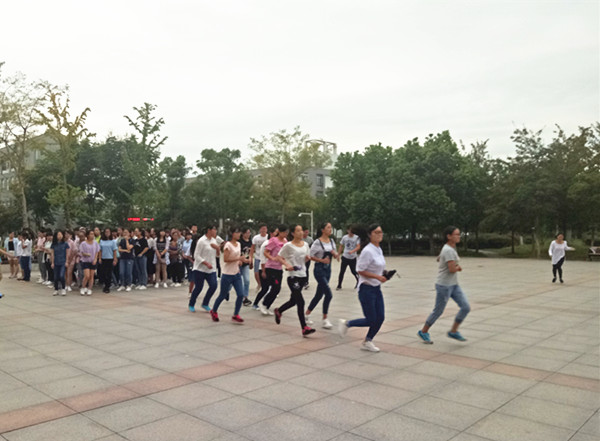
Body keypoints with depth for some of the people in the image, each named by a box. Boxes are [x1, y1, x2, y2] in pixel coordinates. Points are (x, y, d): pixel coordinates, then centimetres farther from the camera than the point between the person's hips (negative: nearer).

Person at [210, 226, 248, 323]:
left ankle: (235, 315, 7)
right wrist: (239, 259, -24)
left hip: (237, 274, 7)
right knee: (222, 295, 7)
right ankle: (214, 311, 32)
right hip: (227, 274, -7)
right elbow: (225, 259, -22)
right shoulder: (228, 245, -15)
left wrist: (242, 260, 1)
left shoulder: (238, 244, 8)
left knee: (241, 295, -5)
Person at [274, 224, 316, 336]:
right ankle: (304, 328, -8)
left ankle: (278, 311, 44)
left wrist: (307, 258, -2)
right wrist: (287, 265, -18)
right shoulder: (288, 246, -7)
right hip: (293, 276, -7)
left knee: (294, 300, 18)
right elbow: (279, 257, -2)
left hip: (302, 275, 7)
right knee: (300, 302, -12)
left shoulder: (305, 245, 10)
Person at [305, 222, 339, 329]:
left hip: (328, 269, 7)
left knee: (319, 294, 13)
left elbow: (335, 255, 14)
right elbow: (310, 256, -12)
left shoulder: (331, 241, 8)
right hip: (319, 269, -7)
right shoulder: (317, 242, -12)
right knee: (328, 294, -13)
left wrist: (335, 254, -9)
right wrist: (322, 260, -21)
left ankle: (307, 314, 29)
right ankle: (325, 319, -1)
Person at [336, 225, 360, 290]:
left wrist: (352, 251, -32)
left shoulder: (357, 238, -5)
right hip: (345, 257, 2)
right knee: (341, 272, -2)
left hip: (353, 258, -2)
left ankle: (358, 281, 34)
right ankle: (339, 285, 9)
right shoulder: (344, 237, 4)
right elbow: (341, 246, 12)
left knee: (353, 271, 5)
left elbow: (358, 247, -15)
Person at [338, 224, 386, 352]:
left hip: (376, 288, 8)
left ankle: (367, 342, 22)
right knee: (371, 320, -3)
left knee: (380, 318, 7)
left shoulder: (379, 249, 9)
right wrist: (377, 277, -22)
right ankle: (346, 324, 18)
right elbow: (361, 270, -20)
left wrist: (383, 275, 4)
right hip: (366, 289, -8)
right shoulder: (368, 251, -19)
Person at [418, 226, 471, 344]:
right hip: (444, 285, -9)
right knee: (438, 311, 3)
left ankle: (453, 331, 14)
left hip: (454, 285, 9)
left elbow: (439, 258, 24)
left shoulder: (451, 248, 9)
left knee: (466, 307, 1)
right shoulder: (448, 251, -20)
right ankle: (423, 332, 22)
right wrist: (458, 267, -2)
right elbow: (452, 269, -27)